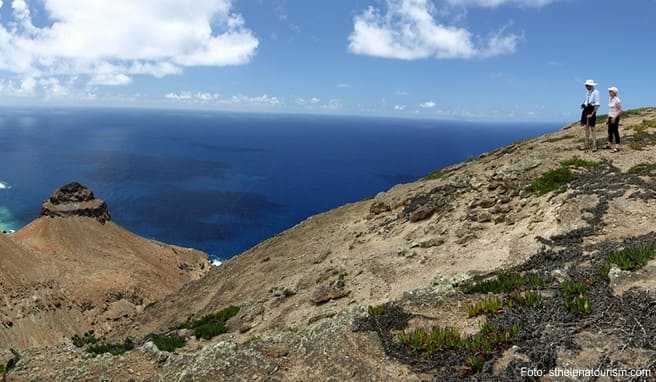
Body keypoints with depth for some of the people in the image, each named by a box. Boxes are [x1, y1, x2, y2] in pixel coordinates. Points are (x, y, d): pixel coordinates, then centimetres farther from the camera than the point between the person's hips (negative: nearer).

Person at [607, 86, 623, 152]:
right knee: (610, 131, 9)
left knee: (615, 131, -5)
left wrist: (615, 117, -21)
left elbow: (620, 110, -14)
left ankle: (617, 147, -1)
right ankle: (611, 146, 17)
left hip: (615, 118, -8)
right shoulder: (610, 99, 12)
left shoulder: (617, 100, -14)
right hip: (610, 117, 8)